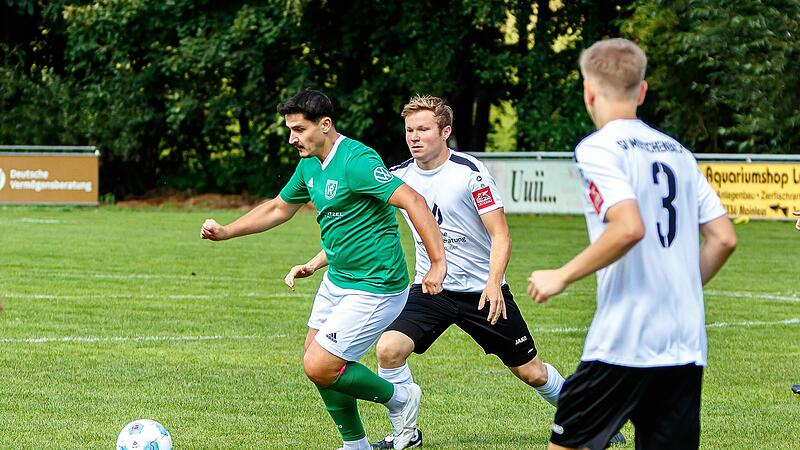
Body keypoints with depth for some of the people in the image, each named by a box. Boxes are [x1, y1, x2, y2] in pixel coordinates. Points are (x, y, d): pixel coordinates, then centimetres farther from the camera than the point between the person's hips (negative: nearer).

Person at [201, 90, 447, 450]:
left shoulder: (356, 161, -23)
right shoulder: (310, 165, 7)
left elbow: (412, 201, -30)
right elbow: (278, 208, 23)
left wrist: (438, 263, -36)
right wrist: (225, 232, 16)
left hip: (373, 288, -10)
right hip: (336, 281, 10)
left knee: (319, 367, -12)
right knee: (314, 359, 13)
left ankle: (399, 398, 10)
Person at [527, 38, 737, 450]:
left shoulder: (597, 149, -6)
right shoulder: (678, 152, 15)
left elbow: (629, 228, -21)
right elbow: (724, 238, 12)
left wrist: (562, 276, -12)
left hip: (623, 340, -6)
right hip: (687, 345, 6)